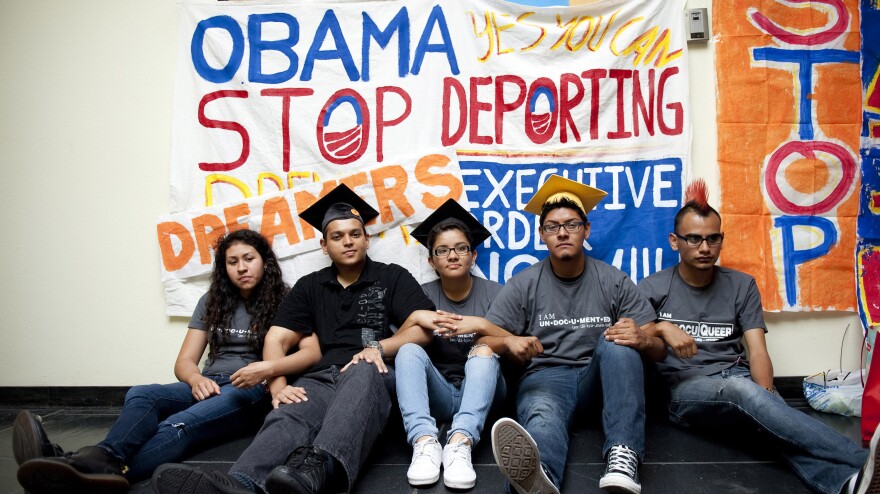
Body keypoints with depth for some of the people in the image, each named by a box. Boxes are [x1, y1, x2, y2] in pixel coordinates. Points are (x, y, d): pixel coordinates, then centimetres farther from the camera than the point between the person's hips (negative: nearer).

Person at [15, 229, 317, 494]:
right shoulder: (212, 301, 17)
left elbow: (312, 352, -9)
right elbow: (184, 362, 12)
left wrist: (268, 368, -28)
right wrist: (197, 379, -13)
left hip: (253, 392, -4)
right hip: (209, 387, 5)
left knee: (176, 426, -35)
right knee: (140, 395, -28)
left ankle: (103, 466, -61)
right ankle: (104, 460, -59)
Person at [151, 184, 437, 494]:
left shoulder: (393, 278, 13)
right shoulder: (310, 287, 20)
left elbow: (423, 329, 2)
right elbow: (276, 339, 12)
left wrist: (378, 347, -17)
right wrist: (278, 386, -8)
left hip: (373, 376, -2)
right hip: (323, 377, 2)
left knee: (362, 372, -39)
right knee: (289, 415, -32)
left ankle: (317, 467, -66)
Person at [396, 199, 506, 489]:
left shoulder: (494, 293, 1)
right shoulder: (423, 296, 5)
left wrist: (480, 326, -26)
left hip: (481, 391, -1)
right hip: (438, 394, 1)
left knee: (483, 352, -30)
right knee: (409, 351, -26)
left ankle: (460, 444, -48)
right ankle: (425, 442, -45)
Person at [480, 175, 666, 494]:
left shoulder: (615, 282, 6)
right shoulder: (523, 285, 5)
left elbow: (659, 351, 4)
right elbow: (484, 343, 3)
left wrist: (643, 340, -22)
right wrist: (509, 342, -22)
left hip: (601, 376, 2)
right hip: (545, 376, -1)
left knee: (617, 341, -29)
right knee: (542, 417, -36)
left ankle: (623, 456, -40)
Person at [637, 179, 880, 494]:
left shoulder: (742, 286, 11)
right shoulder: (653, 288, 7)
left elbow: (757, 352, 1)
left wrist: (766, 396, -18)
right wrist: (662, 328, -22)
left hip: (738, 381, 3)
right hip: (684, 390, -3)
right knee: (742, 388, -37)